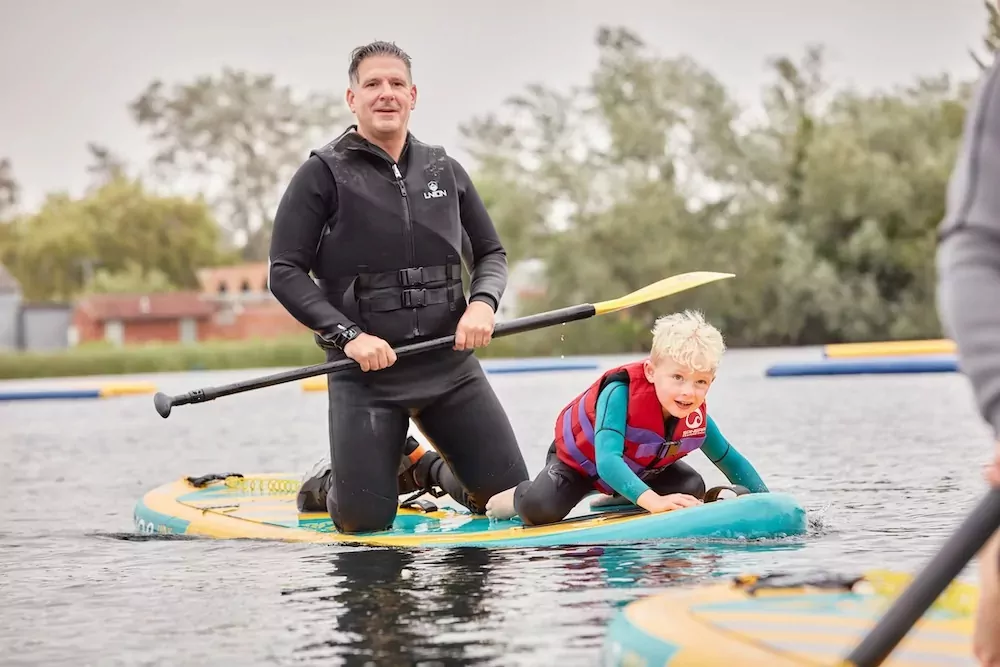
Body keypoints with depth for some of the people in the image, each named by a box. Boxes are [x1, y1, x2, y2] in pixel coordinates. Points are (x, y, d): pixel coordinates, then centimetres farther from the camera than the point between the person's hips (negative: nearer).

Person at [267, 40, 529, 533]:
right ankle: (331, 484, 29)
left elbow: (491, 253, 16)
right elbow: (285, 273, -7)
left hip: (450, 365, 4)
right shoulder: (323, 174, -3)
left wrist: (483, 302, -6)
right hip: (366, 370, -4)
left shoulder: (444, 171, 10)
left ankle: (430, 470, 34)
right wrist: (348, 334, -18)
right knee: (364, 522, -8)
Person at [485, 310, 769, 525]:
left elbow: (731, 461, -4)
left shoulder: (697, 418, -22)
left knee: (692, 489, -12)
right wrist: (653, 500, -63)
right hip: (580, 459, -6)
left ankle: (617, 501, 14)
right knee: (541, 509, -30)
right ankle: (519, 497, 8)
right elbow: (606, 461, -51)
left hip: (640, 468, 6)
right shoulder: (621, 392, -40)